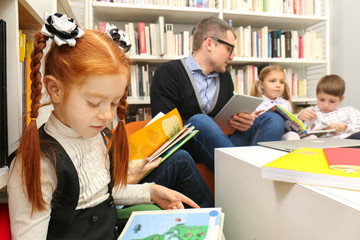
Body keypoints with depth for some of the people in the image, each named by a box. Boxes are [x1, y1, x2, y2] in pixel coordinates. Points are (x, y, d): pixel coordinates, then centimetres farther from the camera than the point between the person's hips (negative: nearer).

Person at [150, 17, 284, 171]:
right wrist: (218, 128, -16)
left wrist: (243, 123, -3)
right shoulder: (168, 72, -1)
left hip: (222, 143, 6)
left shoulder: (225, 77, 21)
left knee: (273, 119, -12)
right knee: (200, 121, -37)